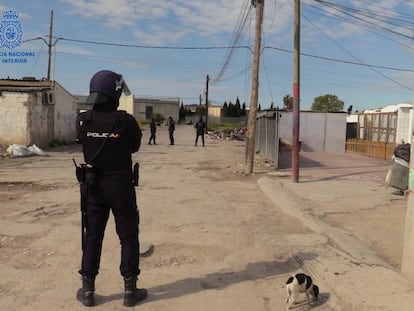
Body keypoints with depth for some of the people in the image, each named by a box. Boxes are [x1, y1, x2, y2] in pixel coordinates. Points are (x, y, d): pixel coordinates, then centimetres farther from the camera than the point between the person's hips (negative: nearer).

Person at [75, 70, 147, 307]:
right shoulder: (126, 121, -16)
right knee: (128, 236, 9)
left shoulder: (83, 121, -7)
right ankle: (130, 290, 17)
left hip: (92, 185, 3)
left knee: (92, 236, 14)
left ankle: (88, 290, 22)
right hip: (120, 185, -3)